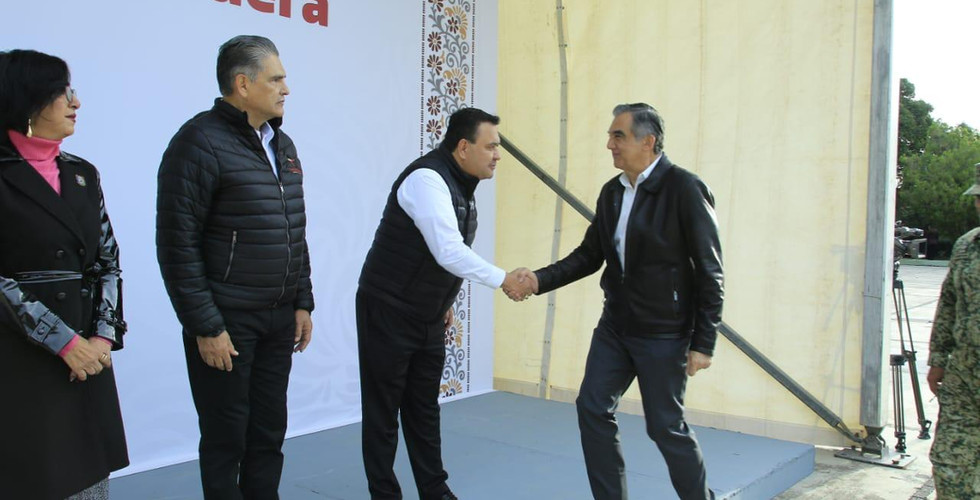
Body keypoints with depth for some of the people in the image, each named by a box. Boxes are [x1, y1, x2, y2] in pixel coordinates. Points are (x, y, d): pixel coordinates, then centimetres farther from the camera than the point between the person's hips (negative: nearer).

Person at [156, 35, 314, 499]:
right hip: (226, 322, -7)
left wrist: (303, 303, 13)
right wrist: (205, 326, -15)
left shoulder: (281, 144, 13)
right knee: (226, 437, 6)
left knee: (269, 430, 14)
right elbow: (177, 244, -15)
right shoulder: (201, 141, -12)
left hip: (279, 321, 7)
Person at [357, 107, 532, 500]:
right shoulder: (427, 179, -20)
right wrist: (503, 280, -23)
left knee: (424, 408, 13)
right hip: (387, 311, -8)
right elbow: (448, 251, -29)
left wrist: (446, 302, 17)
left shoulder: (462, 184, 8)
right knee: (383, 410, 3)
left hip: (429, 316, 8)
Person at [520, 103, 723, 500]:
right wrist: (540, 280, -5)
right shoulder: (612, 191, 4)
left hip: (664, 333, -7)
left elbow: (710, 273, -15)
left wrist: (703, 343, -16)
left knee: (665, 426, 3)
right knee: (592, 408, 6)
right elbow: (588, 255, 9)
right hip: (615, 326, 7)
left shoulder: (685, 189, -16)